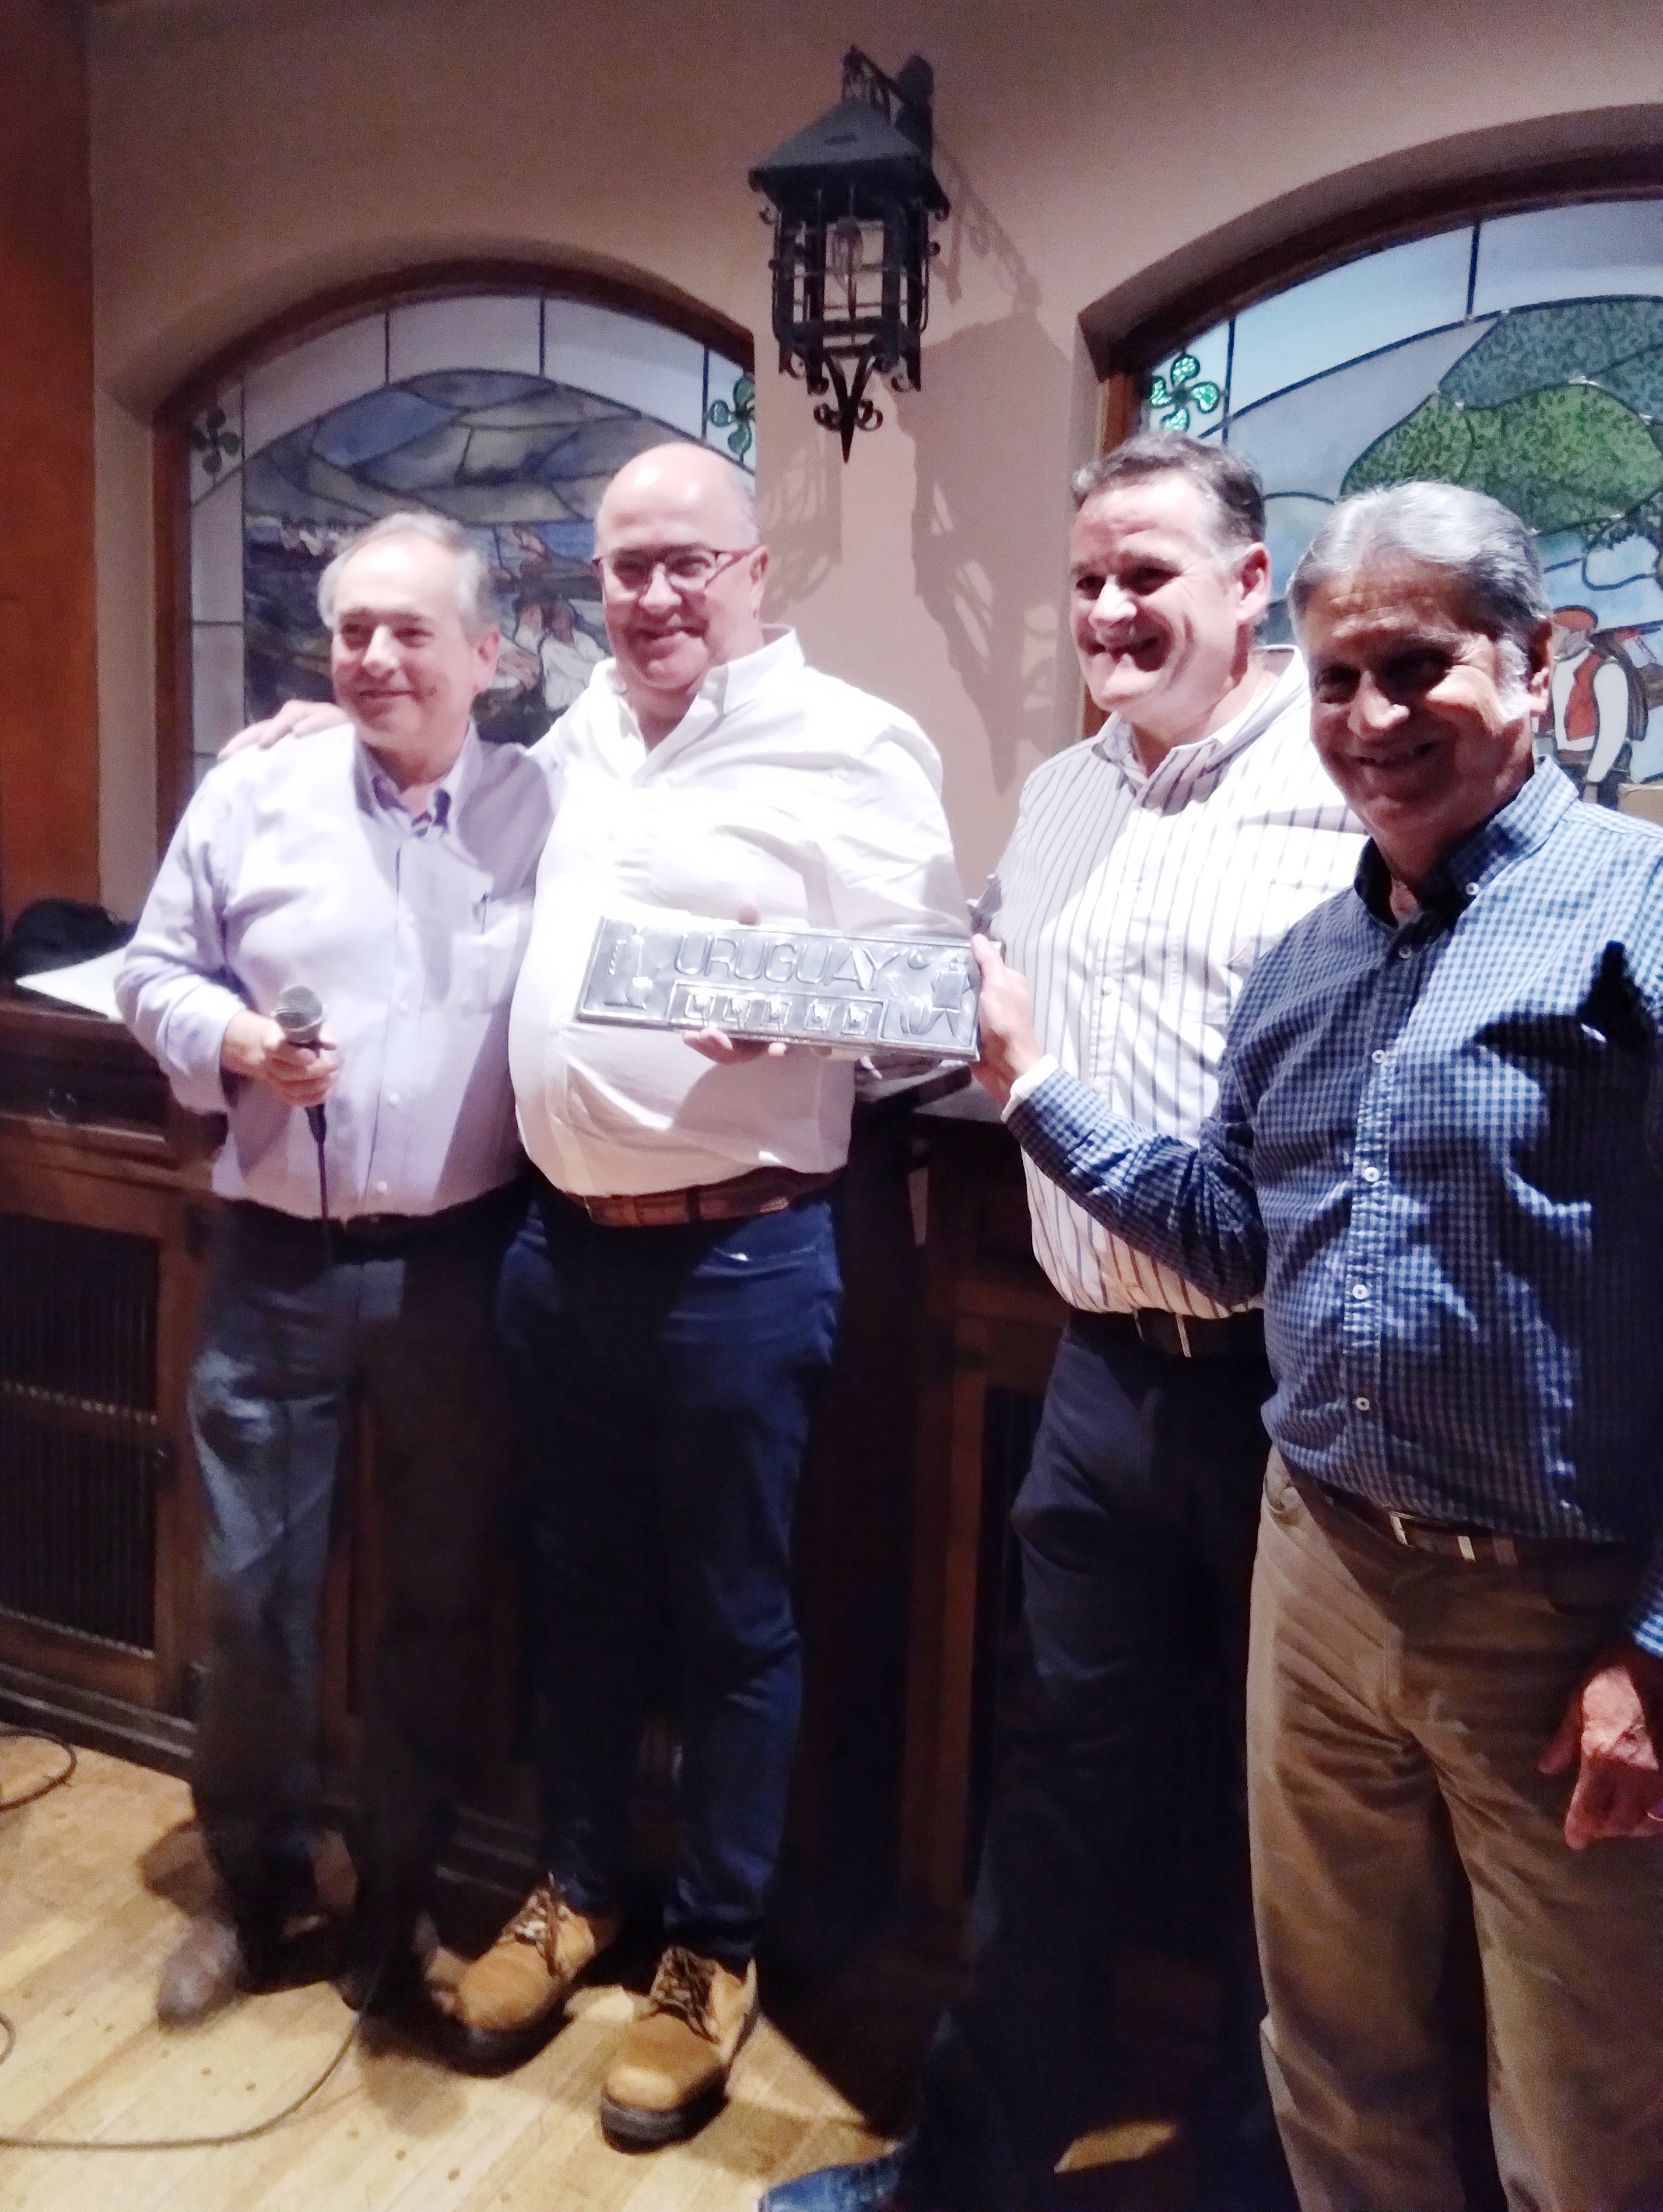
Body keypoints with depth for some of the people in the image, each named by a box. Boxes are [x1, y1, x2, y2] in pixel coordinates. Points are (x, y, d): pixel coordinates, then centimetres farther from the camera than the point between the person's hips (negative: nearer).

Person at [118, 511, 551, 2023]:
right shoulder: (255, 793, 2)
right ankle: (255, 1881, 34)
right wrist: (232, 1040, -13)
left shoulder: (549, 812, -1)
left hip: (463, 1263, 0)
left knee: (444, 1593, 13)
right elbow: (154, 974, 7)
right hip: (279, 1263, 1)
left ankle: (402, 1891, 34)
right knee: (254, 1588, 10)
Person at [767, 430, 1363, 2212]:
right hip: (1107, 1377, 6)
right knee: (1067, 1795, 19)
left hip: (1291, 1382, -6)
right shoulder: (1059, 800, 13)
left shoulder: (1350, 786, -11)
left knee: (1289, 1818, 13)